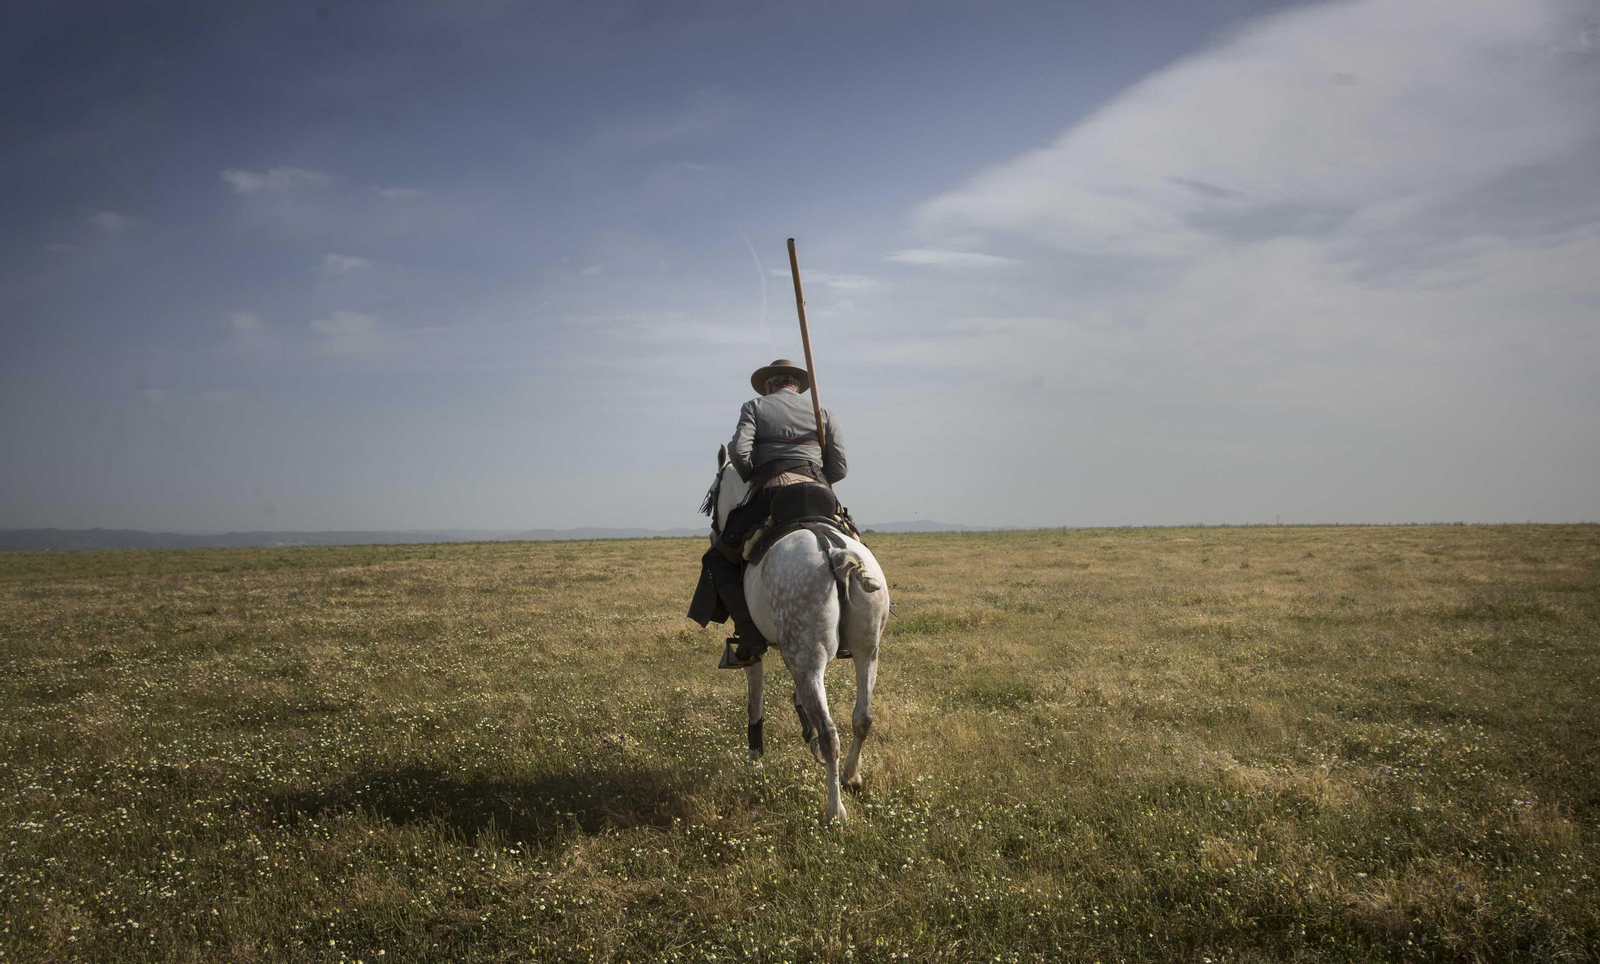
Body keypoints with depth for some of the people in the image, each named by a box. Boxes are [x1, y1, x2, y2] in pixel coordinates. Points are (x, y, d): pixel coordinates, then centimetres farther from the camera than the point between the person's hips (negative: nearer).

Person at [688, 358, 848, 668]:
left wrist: (753, 480, 11)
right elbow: (839, 467, 10)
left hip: (770, 495, -3)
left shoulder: (755, 406, 12)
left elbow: (739, 451, -6)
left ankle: (751, 638, -4)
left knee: (719, 560, 13)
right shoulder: (822, 413, 20)